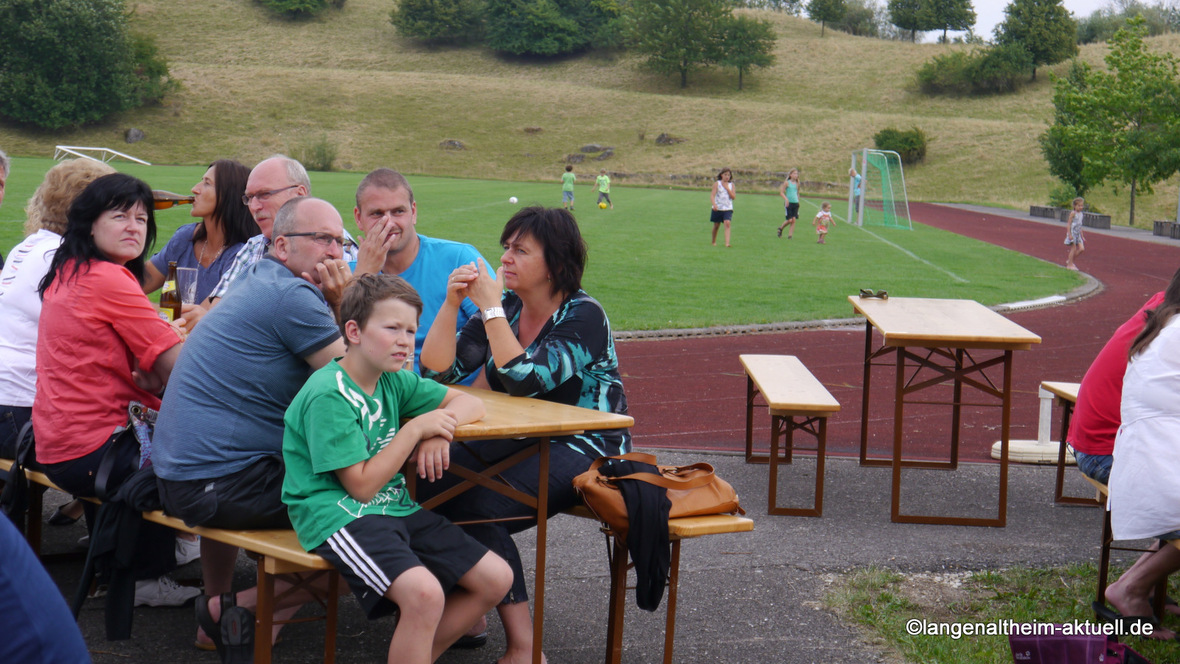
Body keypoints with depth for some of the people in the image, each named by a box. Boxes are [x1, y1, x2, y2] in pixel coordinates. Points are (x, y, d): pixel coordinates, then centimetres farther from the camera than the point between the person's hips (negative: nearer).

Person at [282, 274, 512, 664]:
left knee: (496, 578, 1)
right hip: (338, 515, -9)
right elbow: (362, 486, -16)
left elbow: (469, 403, 16)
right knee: (424, 593, -33)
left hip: (395, 508, 9)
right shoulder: (328, 395, -15)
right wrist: (415, 429, -14)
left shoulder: (393, 381, 8)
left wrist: (439, 431, -5)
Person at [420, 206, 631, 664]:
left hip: (584, 449, -7)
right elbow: (438, 370, 1)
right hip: (520, 441, 7)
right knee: (431, 479, -17)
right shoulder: (505, 308, 6)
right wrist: (452, 303, -11)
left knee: (481, 510, -27)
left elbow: (526, 381, -27)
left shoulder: (584, 316, -13)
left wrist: (491, 308, -23)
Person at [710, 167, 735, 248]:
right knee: (716, 225, 9)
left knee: (727, 223, -18)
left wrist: (727, 188, -12)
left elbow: (733, 197, -2)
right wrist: (714, 204, -28)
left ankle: (727, 243, -25)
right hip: (718, 208, -1)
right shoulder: (717, 184, -2)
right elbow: (712, 195, -11)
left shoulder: (731, 185, 6)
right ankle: (714, 242, 31)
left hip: (728, 209, 1)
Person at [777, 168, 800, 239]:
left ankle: (790, 234, 2)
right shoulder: (787, 182, -4)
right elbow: (781, 192, -4)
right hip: (789, 203, -4)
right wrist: (786, 199, -18)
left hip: (795, 203, 4)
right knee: (790, 220, -6)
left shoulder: (797, 183, 10)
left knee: (794, 219, -5)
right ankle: (781, 228, 22)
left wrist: (798, 201, 15)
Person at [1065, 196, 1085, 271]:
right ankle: (1070, 264, 4)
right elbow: (1069, 224, -11)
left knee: (1082, 249, 1)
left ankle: (1070, 261, 15)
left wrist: (1082, 236, 20)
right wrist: (1069, 234, -18)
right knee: (1073, 248, -6)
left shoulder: (1081, 214, 12)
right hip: (1072, 232, -7)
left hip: (1078, 233, 7)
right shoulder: (1073, 213, -10)